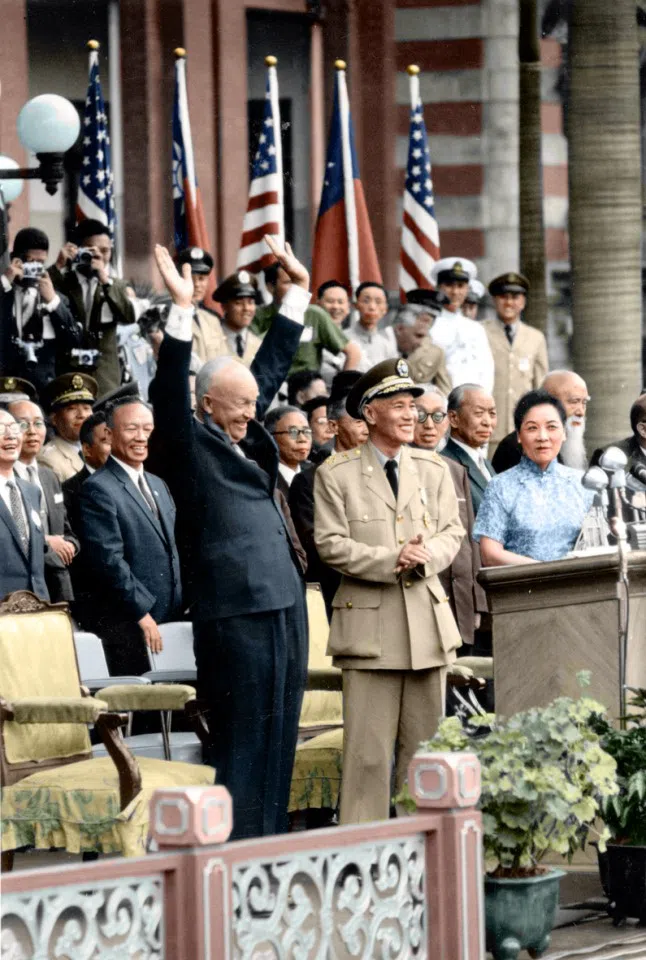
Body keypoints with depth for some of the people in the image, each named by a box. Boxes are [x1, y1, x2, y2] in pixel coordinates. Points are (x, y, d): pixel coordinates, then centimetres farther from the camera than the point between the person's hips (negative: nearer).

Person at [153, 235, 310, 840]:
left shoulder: (246, 438, 17)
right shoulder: (192, 445, -4)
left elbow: (273, 365, 26)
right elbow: (170, 393, -20)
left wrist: (298, 292, 28)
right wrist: (181, 313, -27)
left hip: (284, 606, 8)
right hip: (237, 615, -8)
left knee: (278, 745, 11)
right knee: (241, 746, -6)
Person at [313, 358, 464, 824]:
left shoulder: (434, 469, 12)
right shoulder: (336, 473, 0)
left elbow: (452, 532, 10)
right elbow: (331, 544, -6)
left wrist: (426, 555, -11)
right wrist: (391, 559, -15)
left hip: (428, 616, 4)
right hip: (370, 623, -4)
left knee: (423, 743, 8)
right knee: (369, 748, -6)